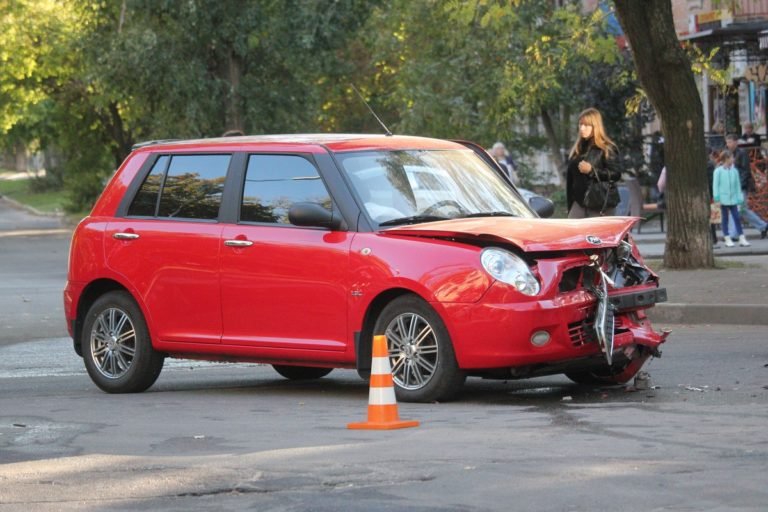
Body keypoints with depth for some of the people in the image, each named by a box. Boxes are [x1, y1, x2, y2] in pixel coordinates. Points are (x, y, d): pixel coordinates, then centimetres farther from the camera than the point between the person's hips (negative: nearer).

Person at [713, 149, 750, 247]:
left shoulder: (734, 171, 3)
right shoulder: (718, 171, -7)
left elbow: (737, 185, 8)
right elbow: (715, 185, -5)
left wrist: (739, 198, 6)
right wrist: (717, 198, -9)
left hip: (733, 199, 3)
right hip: (723, 199, -3)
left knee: (737, 218, 1)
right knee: (725, 219, 6)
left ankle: (742, 239, 4)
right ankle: (727, 239, 12)